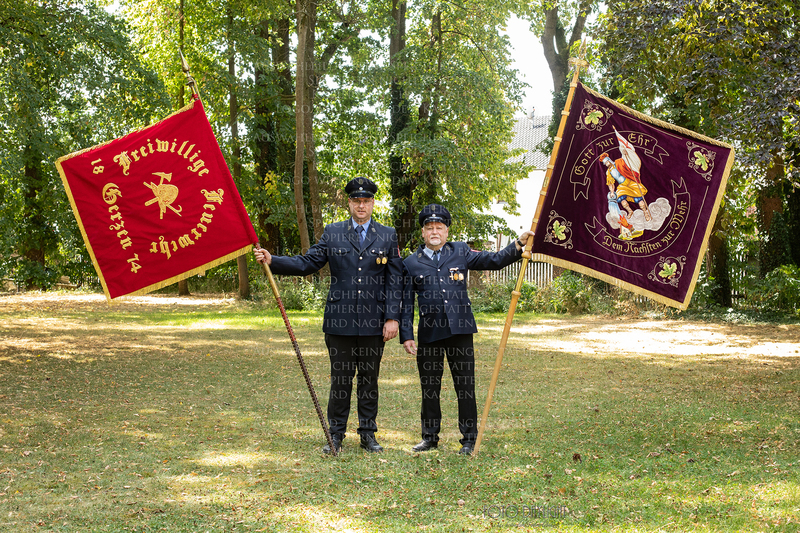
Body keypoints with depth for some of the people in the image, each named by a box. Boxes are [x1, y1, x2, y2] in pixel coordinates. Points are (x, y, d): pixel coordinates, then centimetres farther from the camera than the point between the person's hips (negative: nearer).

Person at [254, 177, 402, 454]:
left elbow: (395, 281, 3)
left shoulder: (388, 236, 6)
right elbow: (307, 263, 3)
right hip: (340, 320, 0)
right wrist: (272, 261, -10)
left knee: (369, 379, 8)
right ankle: (336, 434, 14)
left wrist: (392, 318, -4)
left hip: (373, 324, 0)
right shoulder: (333, 233, 6)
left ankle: (368, 434, 18)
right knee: (340, 378, 5)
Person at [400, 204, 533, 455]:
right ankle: (430, 437, 21)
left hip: (459, 331, 0)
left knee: (466, 387, 1)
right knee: (429, 388, 7)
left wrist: (519, 244, 1)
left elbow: (495, 261, 12)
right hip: (428, 334, 0)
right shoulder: (411, 263, 7)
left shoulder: (461, 253, 9)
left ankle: (469, 440, 11)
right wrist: (406, 336, 1)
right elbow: (406, 303, 7)